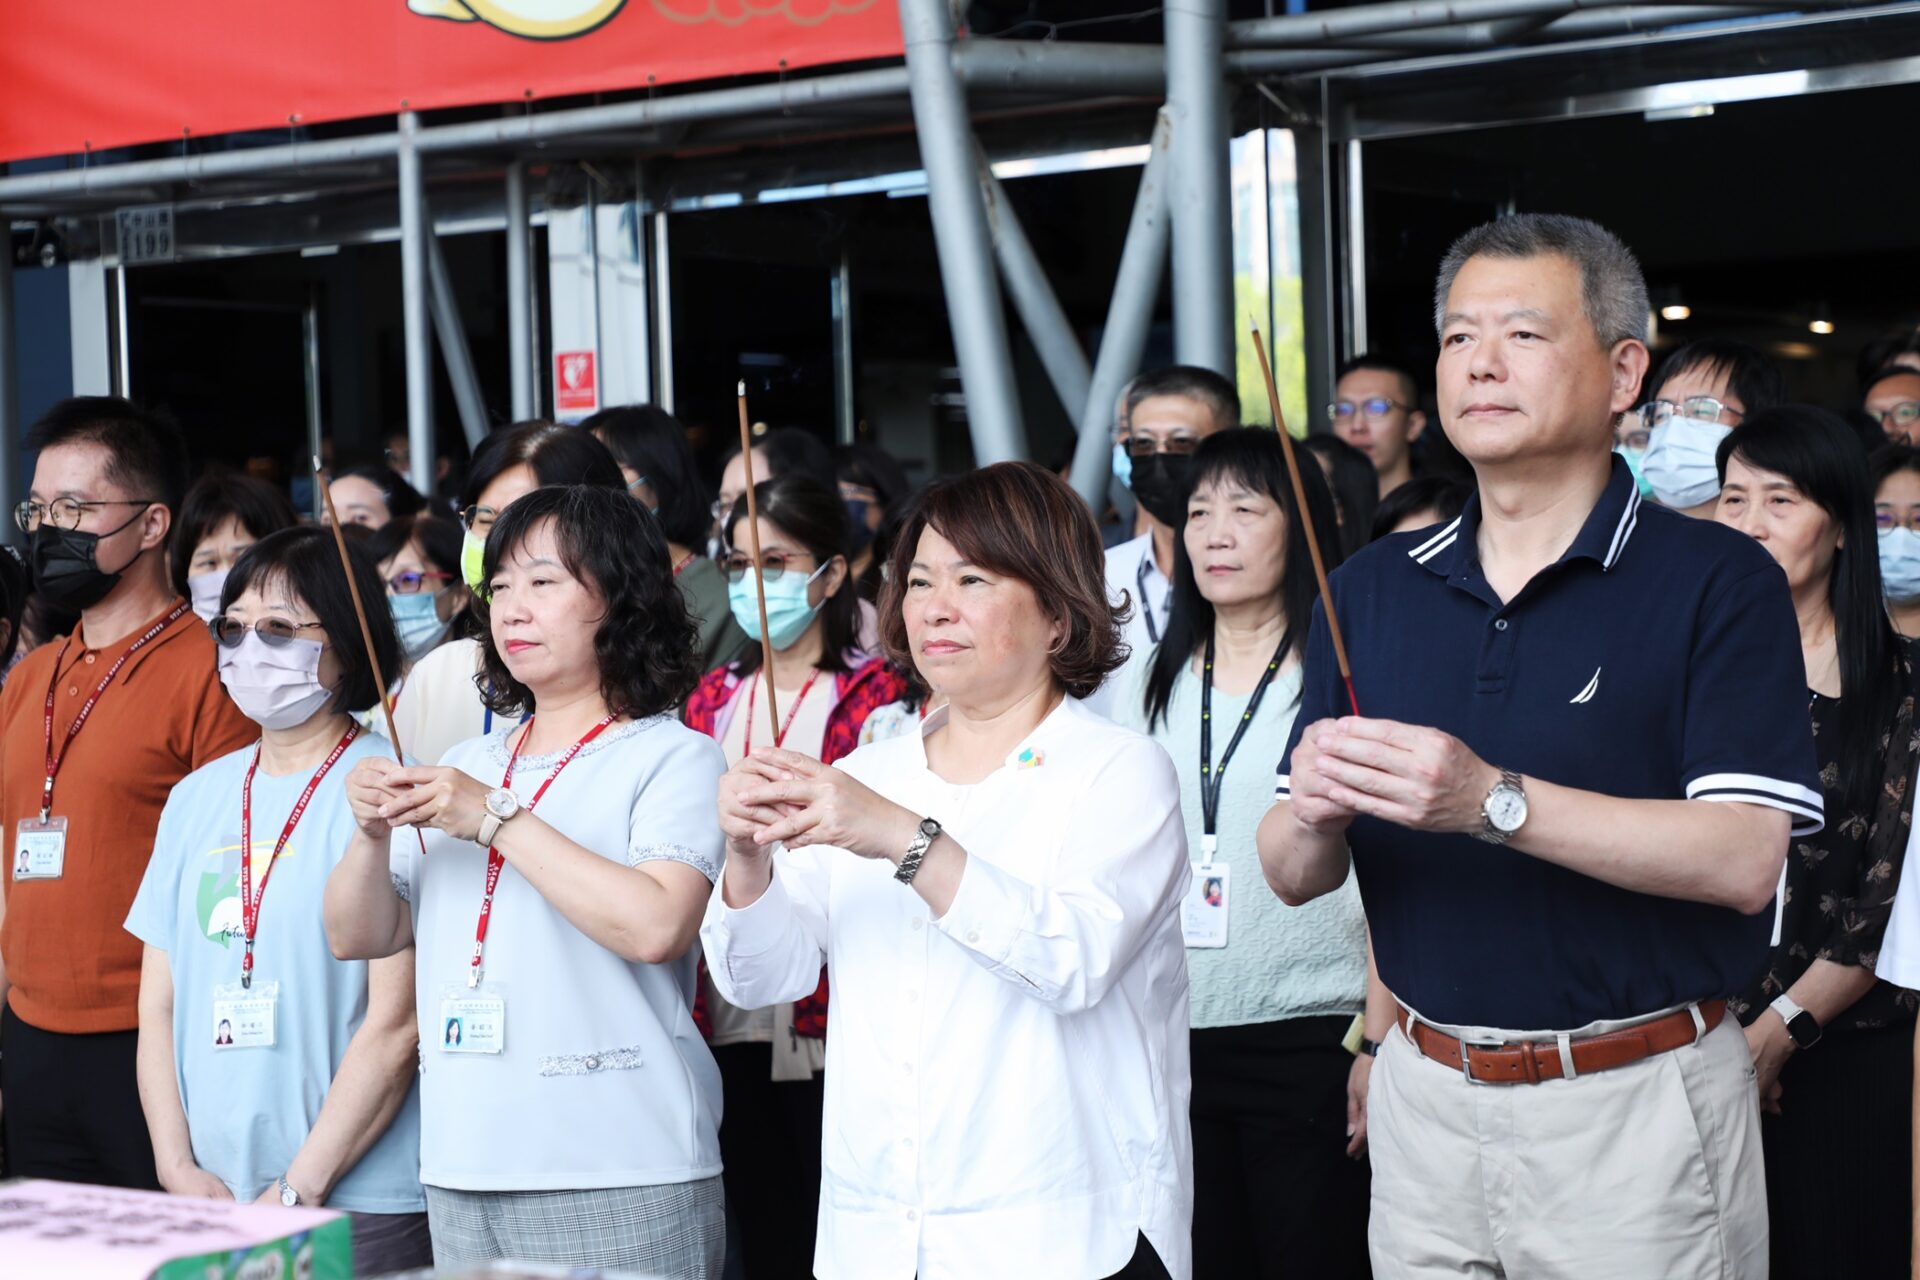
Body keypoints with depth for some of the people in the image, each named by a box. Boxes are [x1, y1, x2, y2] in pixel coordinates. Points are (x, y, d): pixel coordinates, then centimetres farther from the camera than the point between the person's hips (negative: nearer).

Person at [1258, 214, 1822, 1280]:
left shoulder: (1719, 583, -7)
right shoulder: (1371, 590, 7)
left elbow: (1745, 860, -18)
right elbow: (1291, 876, 6)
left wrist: (1493, 801, -27)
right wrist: (1315, 813, -18)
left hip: (1635, 1110, -4)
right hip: (1424, 1100, 4)